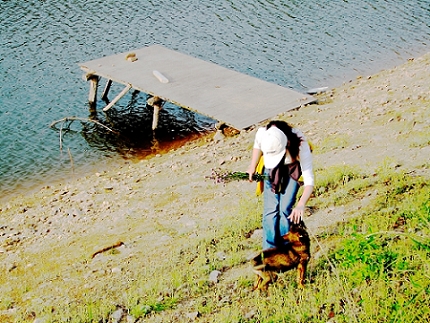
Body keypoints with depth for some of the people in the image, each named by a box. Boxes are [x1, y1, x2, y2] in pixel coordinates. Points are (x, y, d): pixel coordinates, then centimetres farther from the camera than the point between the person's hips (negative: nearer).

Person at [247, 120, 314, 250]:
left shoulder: (301, 145, -40)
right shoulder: (262, 134, -33)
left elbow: (309, 180, -40)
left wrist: (301, 205, -53)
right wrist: (252, 167, -5)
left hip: (293, 169, -2)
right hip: (271, 169, 2)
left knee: (285, 209, -14)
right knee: (271, 209, -8)